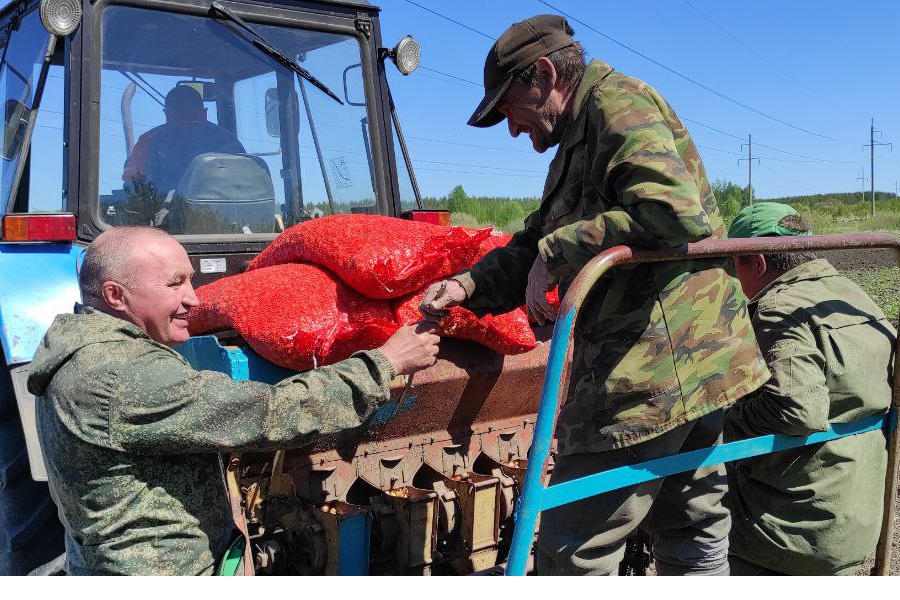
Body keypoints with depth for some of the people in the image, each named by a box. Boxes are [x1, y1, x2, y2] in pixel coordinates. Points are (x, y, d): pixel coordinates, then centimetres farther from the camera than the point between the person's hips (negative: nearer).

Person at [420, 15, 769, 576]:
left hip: (653, 369, -11)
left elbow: (674, 212, -25)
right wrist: (471, 285, 2)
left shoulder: (619, 101, -8)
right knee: (693, 535, 21)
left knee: (575, 549, -2)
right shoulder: (578, 141, 23)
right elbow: (535, 243, 20)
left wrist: (556, 251, -17)